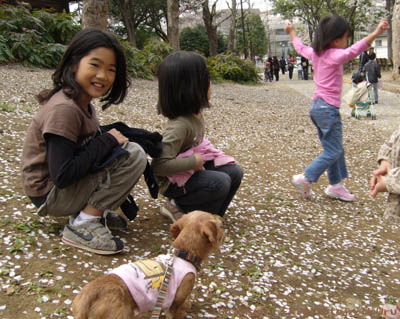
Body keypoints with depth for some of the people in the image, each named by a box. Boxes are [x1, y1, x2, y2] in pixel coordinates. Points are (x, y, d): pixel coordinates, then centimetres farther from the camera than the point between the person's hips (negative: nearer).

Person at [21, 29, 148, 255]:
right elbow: (62, 176, -28)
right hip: (51, 194, -9)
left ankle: (94, 210, 6)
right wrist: (107, 141, -21)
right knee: (134, 155, -21)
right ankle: (82, 226, -15)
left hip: (73, 183, 9)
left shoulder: (82, 103, 5)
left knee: (134, 145, 10)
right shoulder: (64, 109, -24)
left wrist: (113, 135, -10)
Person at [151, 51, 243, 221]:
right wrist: (193, 162, -27)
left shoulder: (195, 111, -5)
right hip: (172, 180, -8)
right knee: (220, 182, -26)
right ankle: (178, 207, -4)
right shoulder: (180, 124, -32)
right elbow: (160, 164, -38)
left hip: (194, 165, 9)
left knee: (234, 172, -3)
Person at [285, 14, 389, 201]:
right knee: (333, 152, -1)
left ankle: (335, 186, 20)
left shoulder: (315, 53, 9)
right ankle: (305, 179, 0)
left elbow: (301, 48, 28)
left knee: (334, 149, 15)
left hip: (317, 106, 9)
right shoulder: (335, 55, -15)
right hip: (328, 108, -9)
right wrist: (375, 34, -45)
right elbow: (352, 51, -35)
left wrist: (292, 33, 46)